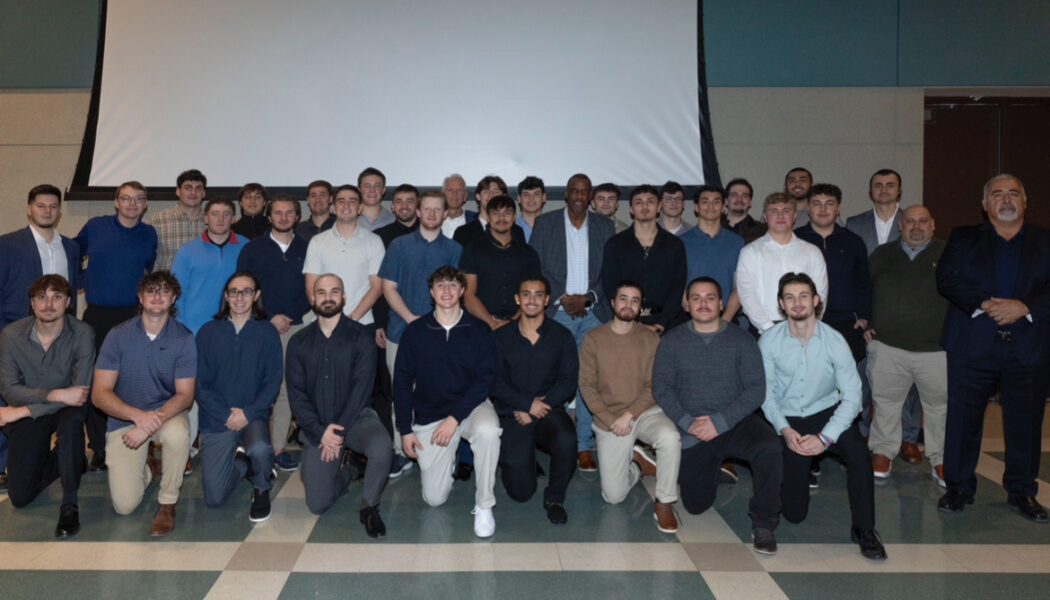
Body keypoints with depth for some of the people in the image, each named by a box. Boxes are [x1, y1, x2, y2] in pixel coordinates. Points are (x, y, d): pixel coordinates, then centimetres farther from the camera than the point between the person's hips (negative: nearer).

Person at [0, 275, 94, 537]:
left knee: (71, 419, -40)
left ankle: (70, 503, -23)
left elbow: (81, 392, -23)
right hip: (26, 415, 2)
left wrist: (22, 411, -22)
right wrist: (54, 394, -29)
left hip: (66, 408, -2)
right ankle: (50, 460, 32)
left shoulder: (82, 334, -19)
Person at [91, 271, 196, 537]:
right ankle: (147, 466, 26)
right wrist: (138, 416, -29)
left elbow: (185, 395, -14)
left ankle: (167, 503, -13)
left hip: (167, 412, -1)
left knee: (178, 434, -39)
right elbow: (100, 394, -12)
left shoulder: (183, 339, -10)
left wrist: (151, 423, -31)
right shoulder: (118, 335, -8)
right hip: (125, 417, 1)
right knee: (124, 504, -10)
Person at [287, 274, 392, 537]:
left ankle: (369, 506, -8)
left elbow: (362, 387, -9)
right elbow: (296, 393, 0)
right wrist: (321, 432, -14)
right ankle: (347, 470, 26)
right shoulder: (299, 342, 6)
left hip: (356, 417, -2)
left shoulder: (360, 336, -1)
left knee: (381, 448, -36)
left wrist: (339, 430, -17)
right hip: (316, 426, 2)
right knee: (318, 504, -7)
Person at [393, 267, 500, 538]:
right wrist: (405, 429, -1)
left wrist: (455, 418, -19)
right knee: (434, 498, -2)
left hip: (470, 405, -1)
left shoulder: (479, 330, -4)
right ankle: (448, 459, 33)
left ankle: (484, 507, -19)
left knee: (488, 430, -38)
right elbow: (402, 382, 3)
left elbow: (484, 379, -9)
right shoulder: (415, 332, -1)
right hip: (429, 415, 2)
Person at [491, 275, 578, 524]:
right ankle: (522, 457, 27)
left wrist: (539, 406, -13)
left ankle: (554, 498, -8)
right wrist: (527, 404, -17)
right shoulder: (501, 337, 5)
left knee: (566, 440, -35)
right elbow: (495, 382, -3)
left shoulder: (562, 336, 5)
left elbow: (568, 381, -3)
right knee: (520, 492, -9)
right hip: (512, 415, 0)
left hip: (550, 411, 1)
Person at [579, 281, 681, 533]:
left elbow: (653, 386, -3)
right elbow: (587, 386, -3)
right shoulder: (593, 339, -1)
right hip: (608, 420, 0)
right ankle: (637, 464, 26)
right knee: (613, 496, -7)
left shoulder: (650, 339, 0)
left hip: (645, 411, 0)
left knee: (670, 437, -35)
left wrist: (629, 415, -15)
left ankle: (664, 504, -15)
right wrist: (611, 420, -12)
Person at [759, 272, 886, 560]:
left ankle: (863, 529, -11)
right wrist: (784, 430, -17)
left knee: (859, 452, -33)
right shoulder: (769, 342, -13)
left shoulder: (834, 341, -14)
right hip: (788, 419, 0)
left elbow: (852, 396, -15)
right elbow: (766, 393, -5)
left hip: (827, 412, 0)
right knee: (794, 512, -1)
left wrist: (825, 437, -24)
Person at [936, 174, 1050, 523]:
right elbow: (946, 280, -3)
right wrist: (982, 304, -16)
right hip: (972, 346, 0)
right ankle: (959, 487, 18)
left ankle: (1021, 491, 24)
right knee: (963, 419, 4)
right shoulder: (963, 239, 10)